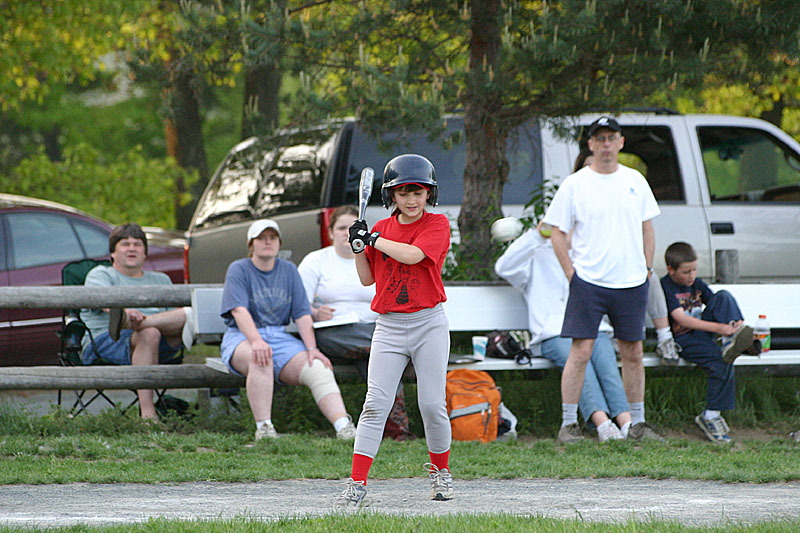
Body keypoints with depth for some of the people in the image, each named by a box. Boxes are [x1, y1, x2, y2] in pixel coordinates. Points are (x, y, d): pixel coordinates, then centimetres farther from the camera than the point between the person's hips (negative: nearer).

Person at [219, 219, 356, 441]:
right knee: (261, 358, -39)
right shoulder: (239, 270, 0)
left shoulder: (289, 271, 14)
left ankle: (343, 426, -38)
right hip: (242, 338, -4)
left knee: (318, 368, -22)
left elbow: (302, 314, 6)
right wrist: (256, 341, -34)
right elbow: (239, 310, -16)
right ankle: (263, 428, -38)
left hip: (280, 337, 4)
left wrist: (312, 348, -10)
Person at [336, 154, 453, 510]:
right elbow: (367, 278, 13)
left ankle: (440, 470, 24)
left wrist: (372, 238, -13)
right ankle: (357, 486, -12)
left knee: (432, 404, -2)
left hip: (429, 323, -2)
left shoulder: (437, 224, -3)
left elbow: (412, 254, -20)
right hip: (389, 327, 2)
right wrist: (358, 247, -3)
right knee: (375, 404, -8)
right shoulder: (381, 229, 11)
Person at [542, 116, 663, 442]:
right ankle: (568, 424, -4)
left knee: (633, 353, 9)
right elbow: (558, 232, 1)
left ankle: (637, 424, 17)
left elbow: (647, 228, 18)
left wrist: (647, 268, 8)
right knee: (580, 352, -8)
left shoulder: (635, 181, 10)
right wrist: (571, 273, -7)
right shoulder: (574, 184, -1)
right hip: (588, 281, -4)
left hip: (631, 281, 4)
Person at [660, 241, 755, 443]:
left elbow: (717, 305, 10)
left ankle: (733, 341, -31)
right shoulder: (664, 288, -12)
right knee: (722, 363, -30)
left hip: (703, 332, 7)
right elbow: (682, 319, -23)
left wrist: (734, 322, -15)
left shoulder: (697, 284, 13)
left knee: (724, 296, -12)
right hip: (682, 340, -7)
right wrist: (719, 328, -31)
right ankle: (710, 416, -22)